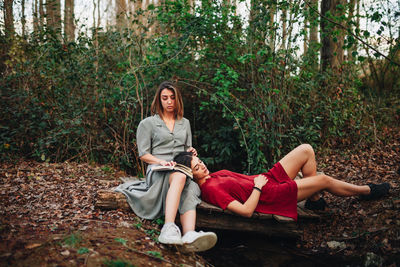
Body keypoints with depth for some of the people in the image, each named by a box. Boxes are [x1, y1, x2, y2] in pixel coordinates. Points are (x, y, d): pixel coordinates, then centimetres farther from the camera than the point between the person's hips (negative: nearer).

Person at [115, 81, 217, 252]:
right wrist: (162, 161, -14)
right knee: (179, 177, -41)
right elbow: (143, 154, 5)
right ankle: (169, 228, -58)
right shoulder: (148, 123, 12)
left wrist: (190, 152, 6)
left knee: (189, 192, -36)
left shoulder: (185, 123, 25)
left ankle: (190, 236, -62)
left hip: (182, 170, 3)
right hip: (158, 171, -3)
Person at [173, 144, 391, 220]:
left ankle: (315, 199, 18)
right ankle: (366, 191, 27)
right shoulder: (211, 189, -24)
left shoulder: (213, 175, 3)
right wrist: (258, 187, -18)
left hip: (266, 179, 10)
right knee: (324, 179, -1)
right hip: (270, 195, -10)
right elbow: (246, 211, -29)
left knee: (306, 150, 5)